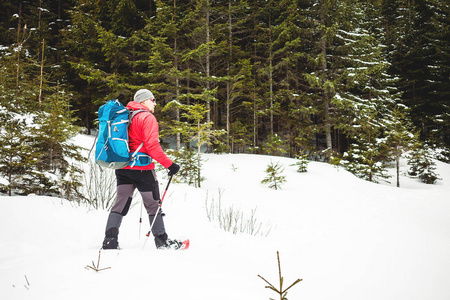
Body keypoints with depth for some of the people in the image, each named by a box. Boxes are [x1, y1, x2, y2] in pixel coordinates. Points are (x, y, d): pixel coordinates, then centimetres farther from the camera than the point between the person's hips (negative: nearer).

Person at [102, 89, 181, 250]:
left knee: (120, 203, 8)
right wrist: (169, 164, -16)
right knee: (153, 205, 5)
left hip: (122, 168, 7)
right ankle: (162, 241, 13)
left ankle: (110, 240, 0)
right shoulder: (147, 117, -10)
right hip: (142, 168, -7)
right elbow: (152, 146, -19)